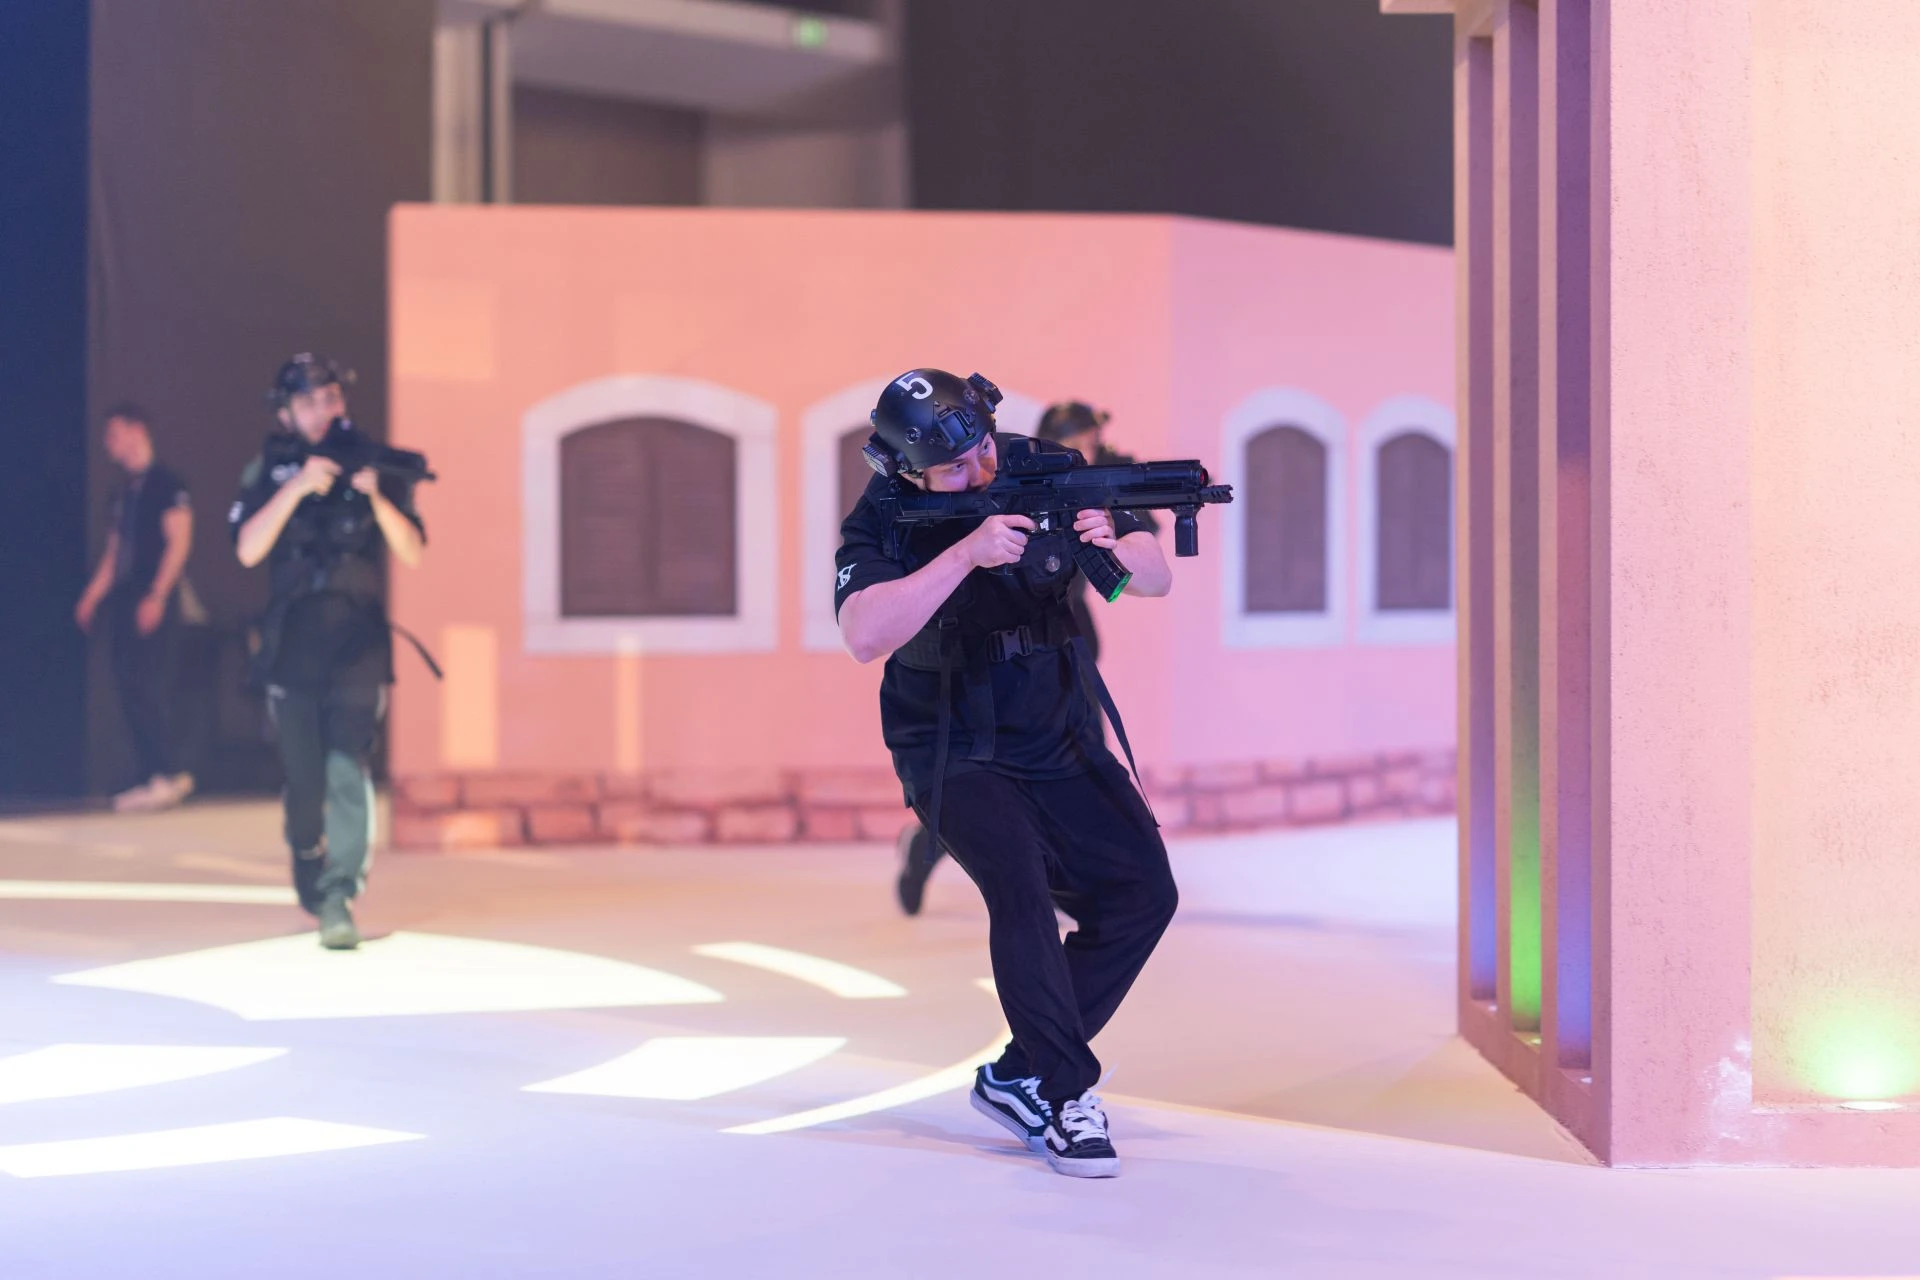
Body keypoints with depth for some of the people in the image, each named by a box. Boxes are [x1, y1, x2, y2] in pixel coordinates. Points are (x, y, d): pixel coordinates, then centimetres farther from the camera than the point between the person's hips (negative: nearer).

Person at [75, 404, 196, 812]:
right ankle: (156, 778, 9)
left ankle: (170, 774, -10)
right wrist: (91, 597, 14)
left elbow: (179, 541, -12)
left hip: (153, 603, -8)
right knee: (130, 690, 5)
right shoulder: (125, 493, 18)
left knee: (144, 687, -14)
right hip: (125, 602, 8)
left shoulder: (166, 484, -6)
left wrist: (157, 597, -19)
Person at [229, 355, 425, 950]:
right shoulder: (268, 471, 5)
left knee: (347, 767, -17)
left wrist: (375, 496, -18)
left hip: (358, 639, -1)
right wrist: (299, 485, -19)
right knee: (303, 783, 8)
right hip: (291, 644, 1)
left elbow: (411, 553, -3)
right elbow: (248, 549, -10)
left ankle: (337, 898, -17)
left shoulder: (375, 466, 4)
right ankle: (310, 887, 29)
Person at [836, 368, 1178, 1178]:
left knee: (1143, 892, -6)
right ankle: (1065, 1096, -15)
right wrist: (967, 552, -41)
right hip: (956, 756, -4)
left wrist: (1113, 547, -31)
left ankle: (1019, 1077, 3)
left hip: (1060, 741, 5)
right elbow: (864, 636, -36)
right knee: (1021, 885, -27)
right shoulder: (883, 522, -17)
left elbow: (1157, 579, -8)